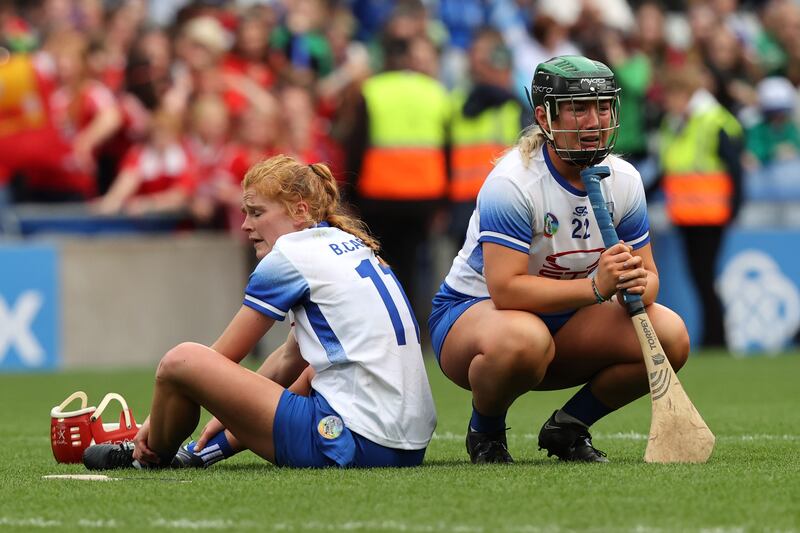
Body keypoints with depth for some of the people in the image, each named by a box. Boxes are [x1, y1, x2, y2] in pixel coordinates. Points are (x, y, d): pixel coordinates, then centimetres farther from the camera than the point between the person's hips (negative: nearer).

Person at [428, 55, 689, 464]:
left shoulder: (622, 180, -4)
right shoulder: (512, 182, -24)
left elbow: (647, 273, -1)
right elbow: (506, 290, -32)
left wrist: (637, 286, -27)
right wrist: (596, 286, -40)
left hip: (561, 319, 6)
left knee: (671, 335, -16)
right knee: (523, 339, -42)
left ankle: (568, 428, 5)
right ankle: (485, 432, -8)